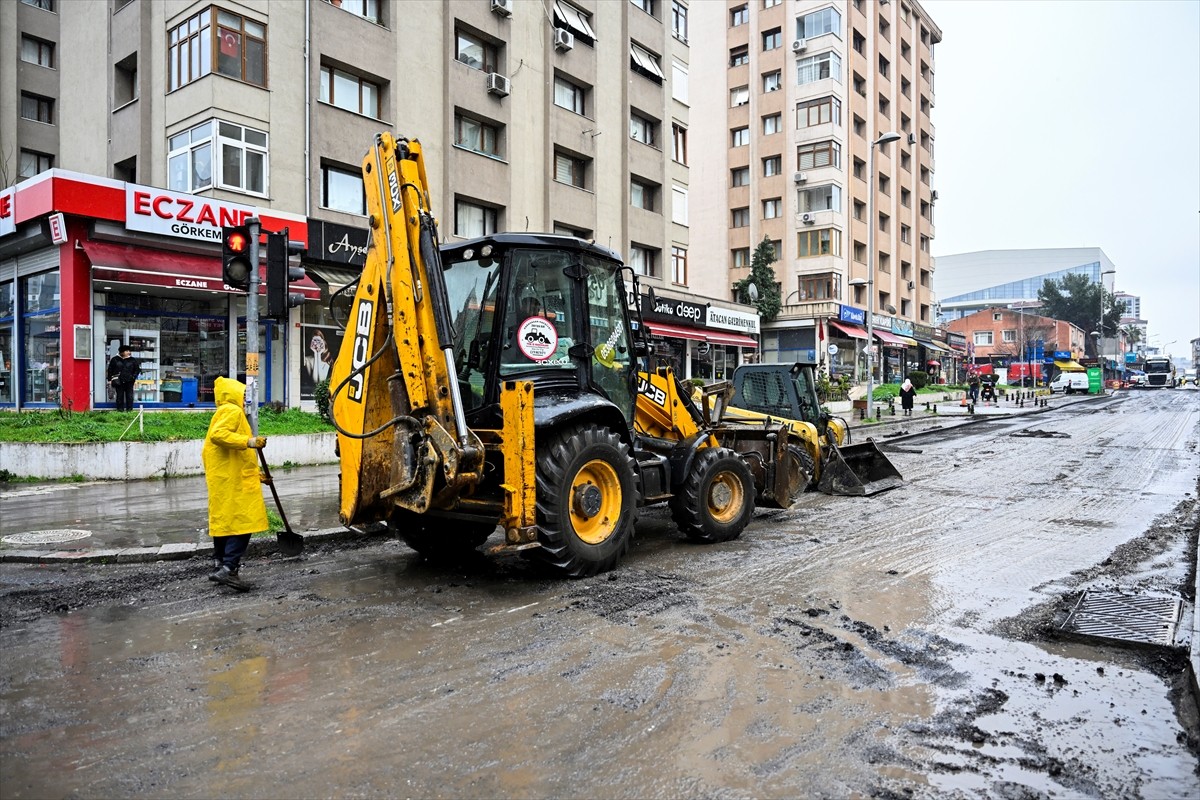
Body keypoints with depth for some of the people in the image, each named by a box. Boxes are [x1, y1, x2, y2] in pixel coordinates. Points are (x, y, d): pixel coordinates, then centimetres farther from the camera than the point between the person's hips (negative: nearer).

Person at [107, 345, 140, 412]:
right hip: (119, 381, 0)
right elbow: (110, 369, 9)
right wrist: (110, 379, 5)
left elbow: (137, 369, 10)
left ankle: (129, 409, 8)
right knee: (120, 396, 5)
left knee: (129, 396, 1)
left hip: (129, 381, 0)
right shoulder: (115, 359, 4)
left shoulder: (133, 360, 4)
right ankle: (120, 409, 11)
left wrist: (133, 376, -2)